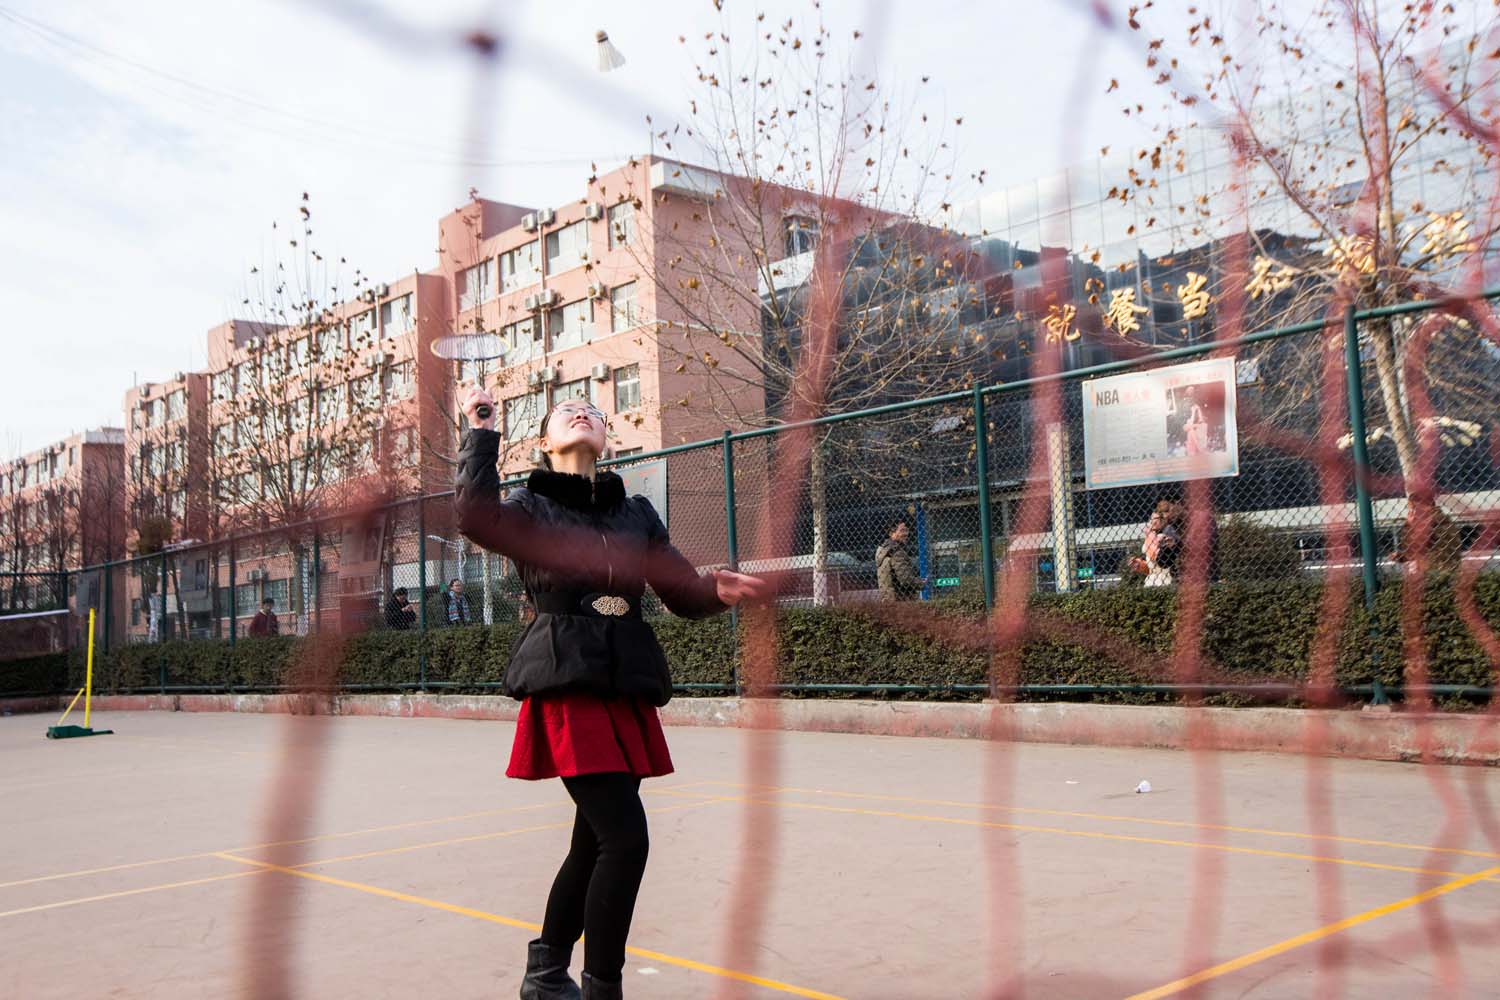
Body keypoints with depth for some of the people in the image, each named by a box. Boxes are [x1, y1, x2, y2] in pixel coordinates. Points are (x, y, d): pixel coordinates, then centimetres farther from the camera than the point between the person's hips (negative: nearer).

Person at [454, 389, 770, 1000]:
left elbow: (682, 593, 13)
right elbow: (474, 516, -19)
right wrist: (481, 433, -12)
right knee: (626, 838, -15)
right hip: (568, 687, -6)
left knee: (595, 841, 15)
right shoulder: (531, 508, 3)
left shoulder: (637, 513, 15)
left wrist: (721, 592, -9)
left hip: (630, 689, 6)